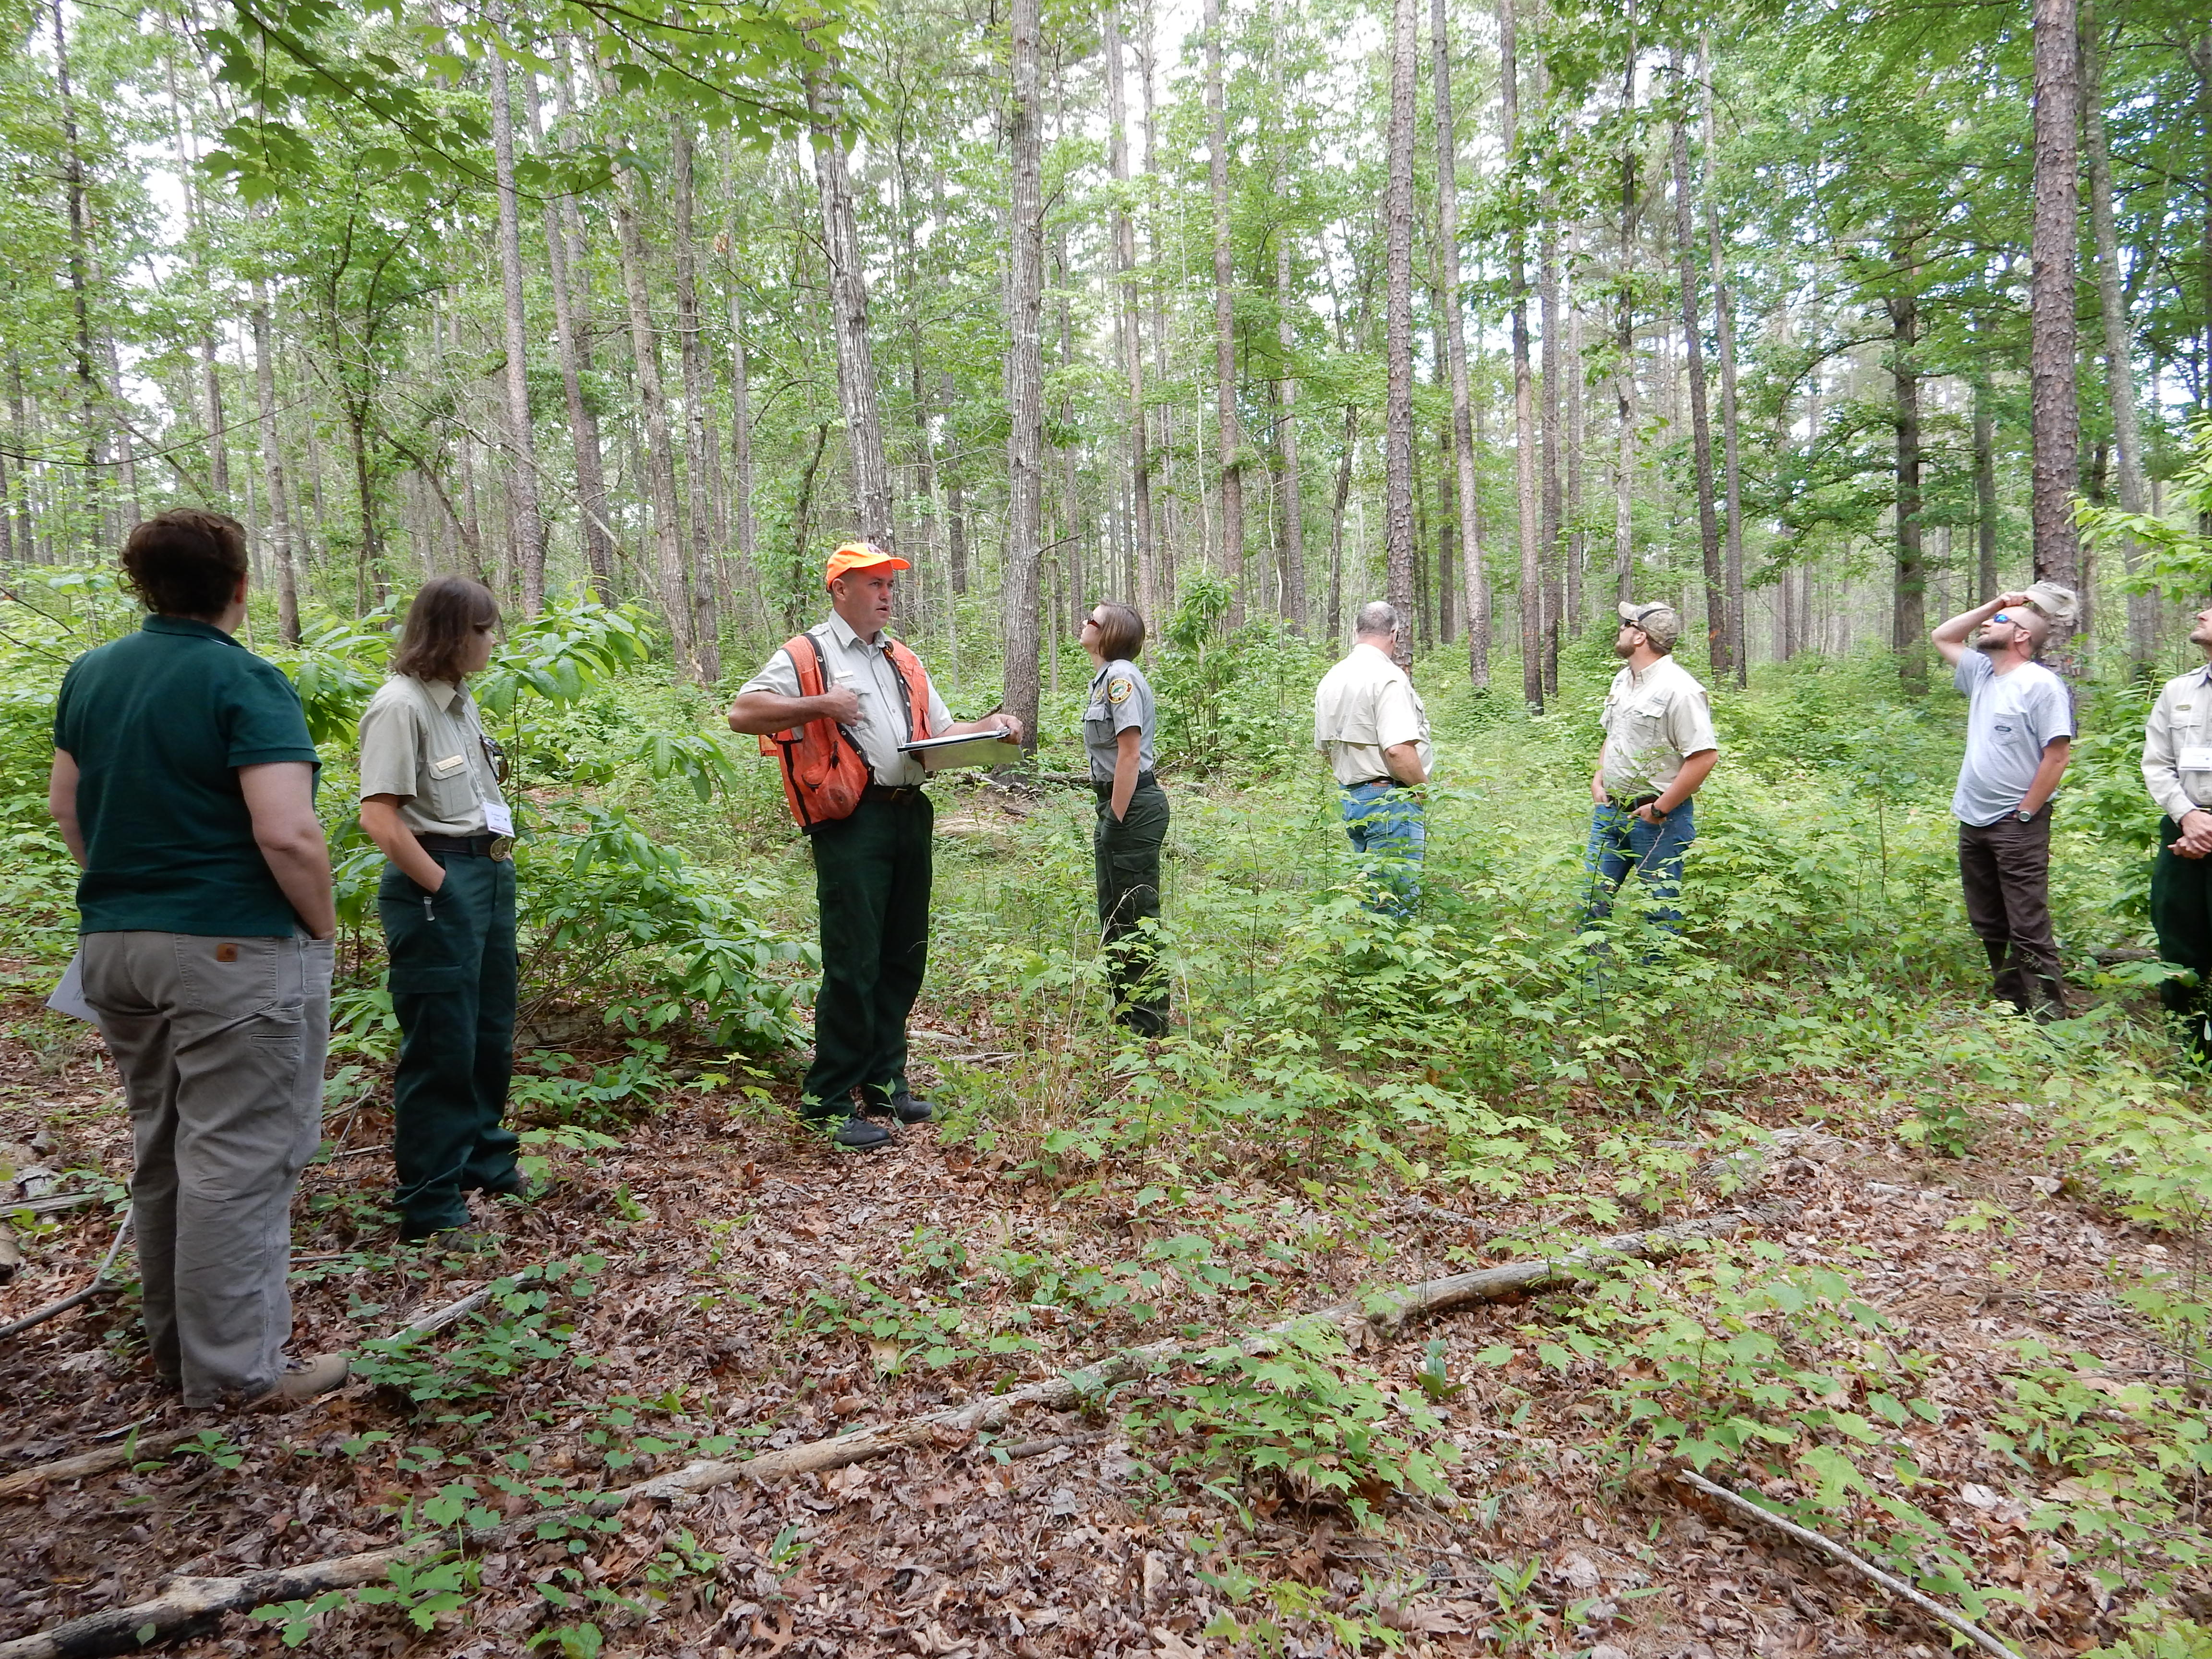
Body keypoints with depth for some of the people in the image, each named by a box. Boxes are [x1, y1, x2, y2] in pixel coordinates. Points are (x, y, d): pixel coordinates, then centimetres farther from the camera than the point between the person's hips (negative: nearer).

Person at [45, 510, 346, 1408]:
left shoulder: (90, 674, 9)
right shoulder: (245, 681, -15)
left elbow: (65, 805, 17)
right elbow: (286, 833, -23)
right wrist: (323, 929, -10)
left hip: (114, 945, 8)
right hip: (235, 954, -8)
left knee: (161, 1149, 18)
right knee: (236, 1161, 1)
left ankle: (175, 1341, 32)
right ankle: (235, 1369, 10)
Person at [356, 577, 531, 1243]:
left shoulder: (460, 700, 12)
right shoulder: (401, 705, -14)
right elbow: (379, 816, -19)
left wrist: (499, 860, 9)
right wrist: (441, 887, -15)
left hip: (490, 875, 9)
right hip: (438, 885, -9)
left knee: (491, 1032, 19)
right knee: (440, 1047, 1)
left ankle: (485, 1161, 37)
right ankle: (429, 1203, 14)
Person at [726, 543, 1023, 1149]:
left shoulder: (904, 662, 23)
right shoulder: (807, 655, 1)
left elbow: (942, 731, 24)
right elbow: (742, 713, -8)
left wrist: (989, 727, 5)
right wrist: (820, 705, -16)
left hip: (911, 815, 7)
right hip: (852, 821, -7)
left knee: (904, 958, 12)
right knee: (853, 963, -6)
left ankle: (883, 1081, 26)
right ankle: (828, 1100, 6)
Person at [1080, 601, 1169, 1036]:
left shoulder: (1121, 678, -16)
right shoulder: (1107, 677, 15)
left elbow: (1130, 755, -21)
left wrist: (1116, 821, -20)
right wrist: (1107, 821, 15)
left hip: (1132, 806, -11)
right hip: (1117, 804, 11)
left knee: (1135, 918, -2)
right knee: (1114, 917, 18)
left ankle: (1149, 1026, 8)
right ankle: (1125, 1016, 31)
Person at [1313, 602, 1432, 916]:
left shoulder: (1330, 679, 11)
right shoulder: (1388, 677, -15)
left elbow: (1324, 748, 18)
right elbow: (1398, 750, -23)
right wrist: (1425, 787, -9)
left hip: (1348, 796, 9)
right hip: (1390, 800, -8)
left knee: (1368, 892, 17)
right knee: (1395, 900, -4)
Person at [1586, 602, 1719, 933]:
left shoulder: (1679, 690, -18)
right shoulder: (1623, 679, 10)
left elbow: (1704, 756, -22)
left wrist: (1660, 810, -19)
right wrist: (1598, 778, 10)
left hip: (1657, 818, -8)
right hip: (1609, 811, 8)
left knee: (1660, 909, 3)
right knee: (1592, 899, 12)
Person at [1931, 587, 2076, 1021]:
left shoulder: (2042, 684, -11)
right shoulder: (1982, 673, 12)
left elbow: (2057, 755, -15)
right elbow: (1941, 637, 24)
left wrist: (2025, 813, -14)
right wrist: (1994, 604, 13)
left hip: (2017, 825, -8)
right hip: (1973, 822, 8)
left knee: (2029, 929, -8)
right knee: (1989, 927, 14)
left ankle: (2049, 1015, -2)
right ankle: (2009, 1004, 24)